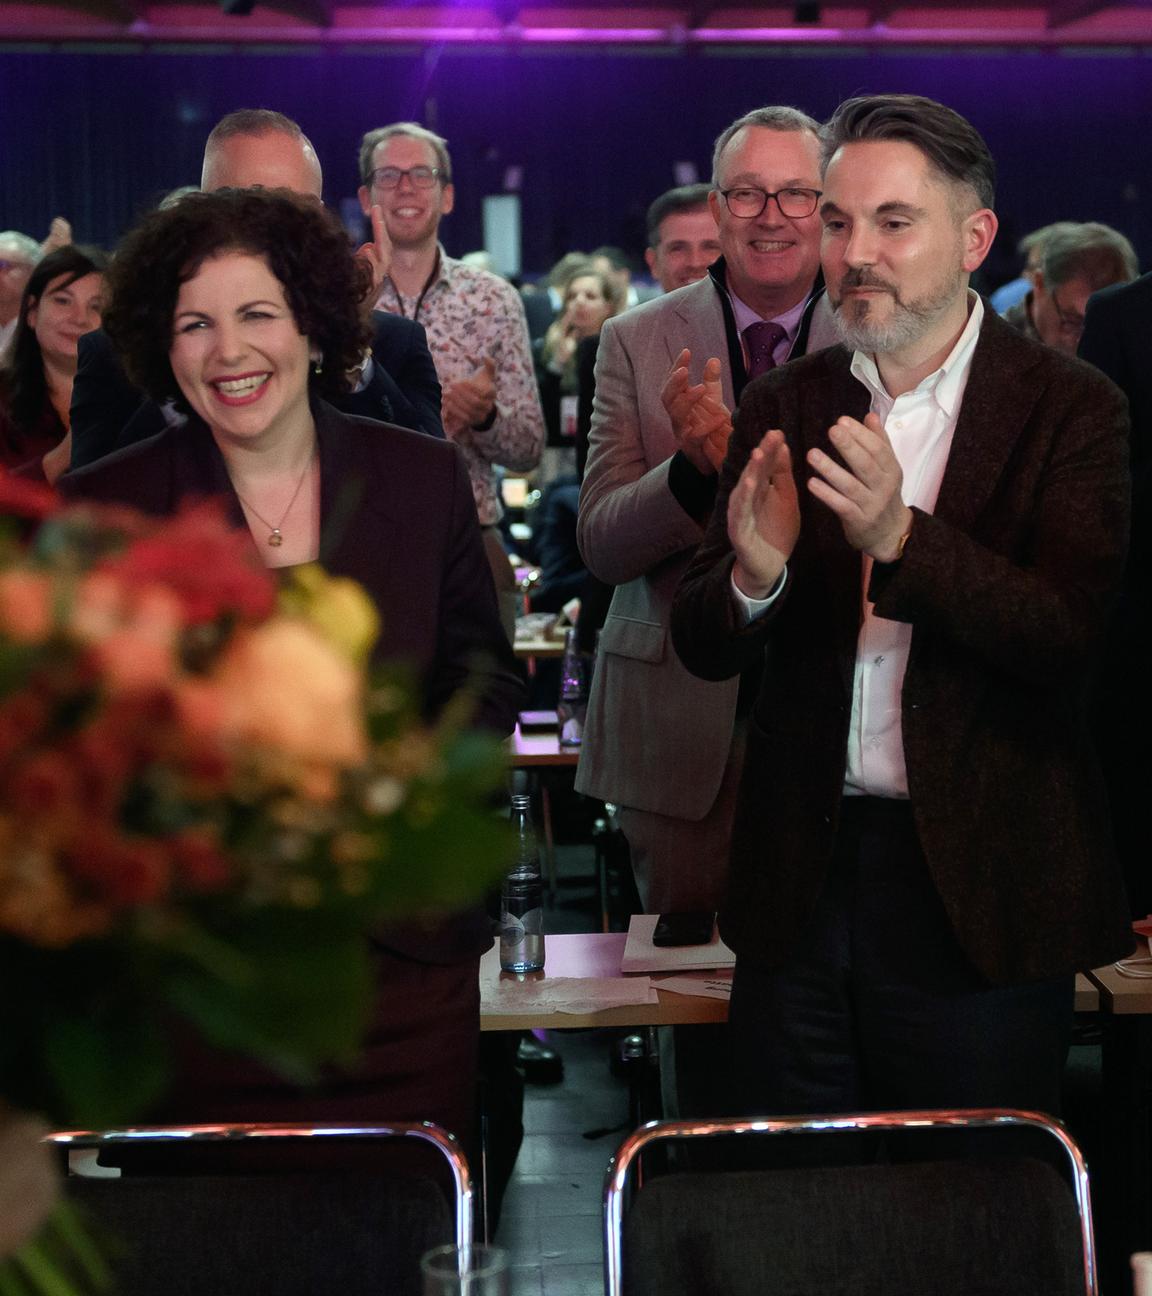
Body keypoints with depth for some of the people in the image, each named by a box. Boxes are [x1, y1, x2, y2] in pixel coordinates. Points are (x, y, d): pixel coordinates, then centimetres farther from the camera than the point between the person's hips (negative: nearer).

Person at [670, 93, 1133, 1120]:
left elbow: (1068, 636, -15)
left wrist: (902, 538, -30)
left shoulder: (1071, 409, -5)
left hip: (976, 891, -3)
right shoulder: (784, 408, 6)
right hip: (800, 881, 3)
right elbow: (701, 648, 4)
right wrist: (753, 577, -19)